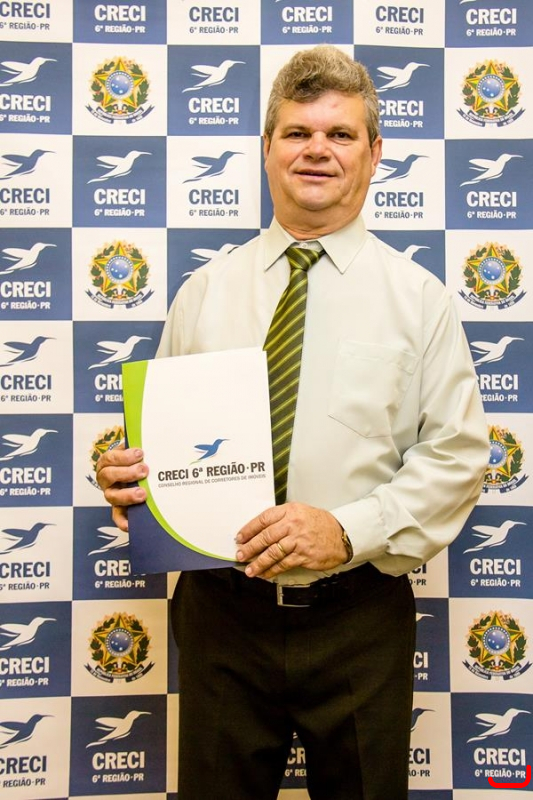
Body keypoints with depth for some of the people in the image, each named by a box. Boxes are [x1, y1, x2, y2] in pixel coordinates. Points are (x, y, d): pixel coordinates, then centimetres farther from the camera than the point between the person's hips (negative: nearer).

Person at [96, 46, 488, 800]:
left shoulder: (418, 297, 0)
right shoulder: (204, 291, 5)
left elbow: (459, 454, -4)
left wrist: (348, 530, -17)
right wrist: (129, 474, -13)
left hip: (360, 619, 0)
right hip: (221, 612, 1)